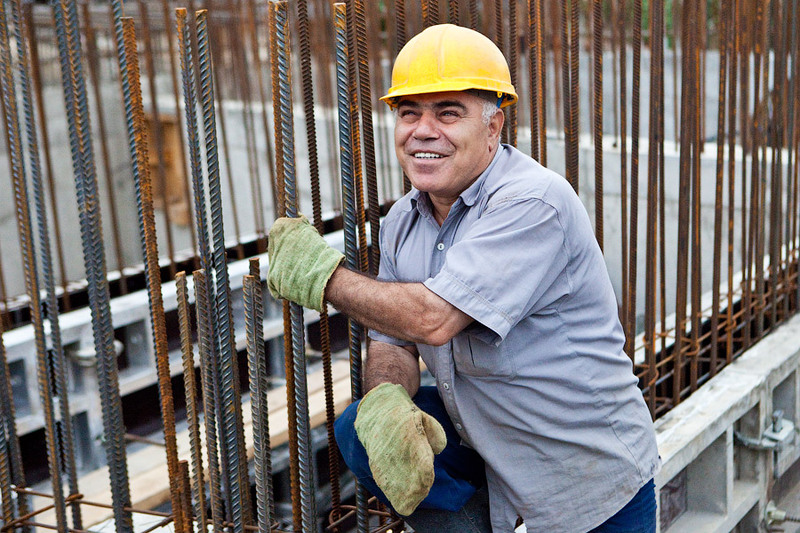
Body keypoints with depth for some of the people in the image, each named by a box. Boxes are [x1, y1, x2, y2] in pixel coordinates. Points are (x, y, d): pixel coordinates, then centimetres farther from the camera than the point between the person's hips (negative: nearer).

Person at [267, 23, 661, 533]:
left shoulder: (533, 203, -24)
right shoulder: (403, 220, 2)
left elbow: (432, 318, -30)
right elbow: (394, 340, 3)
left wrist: (321, 272, -17)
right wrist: (385, 400, -21)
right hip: (488, 444, 7)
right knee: (362, 429, -8)